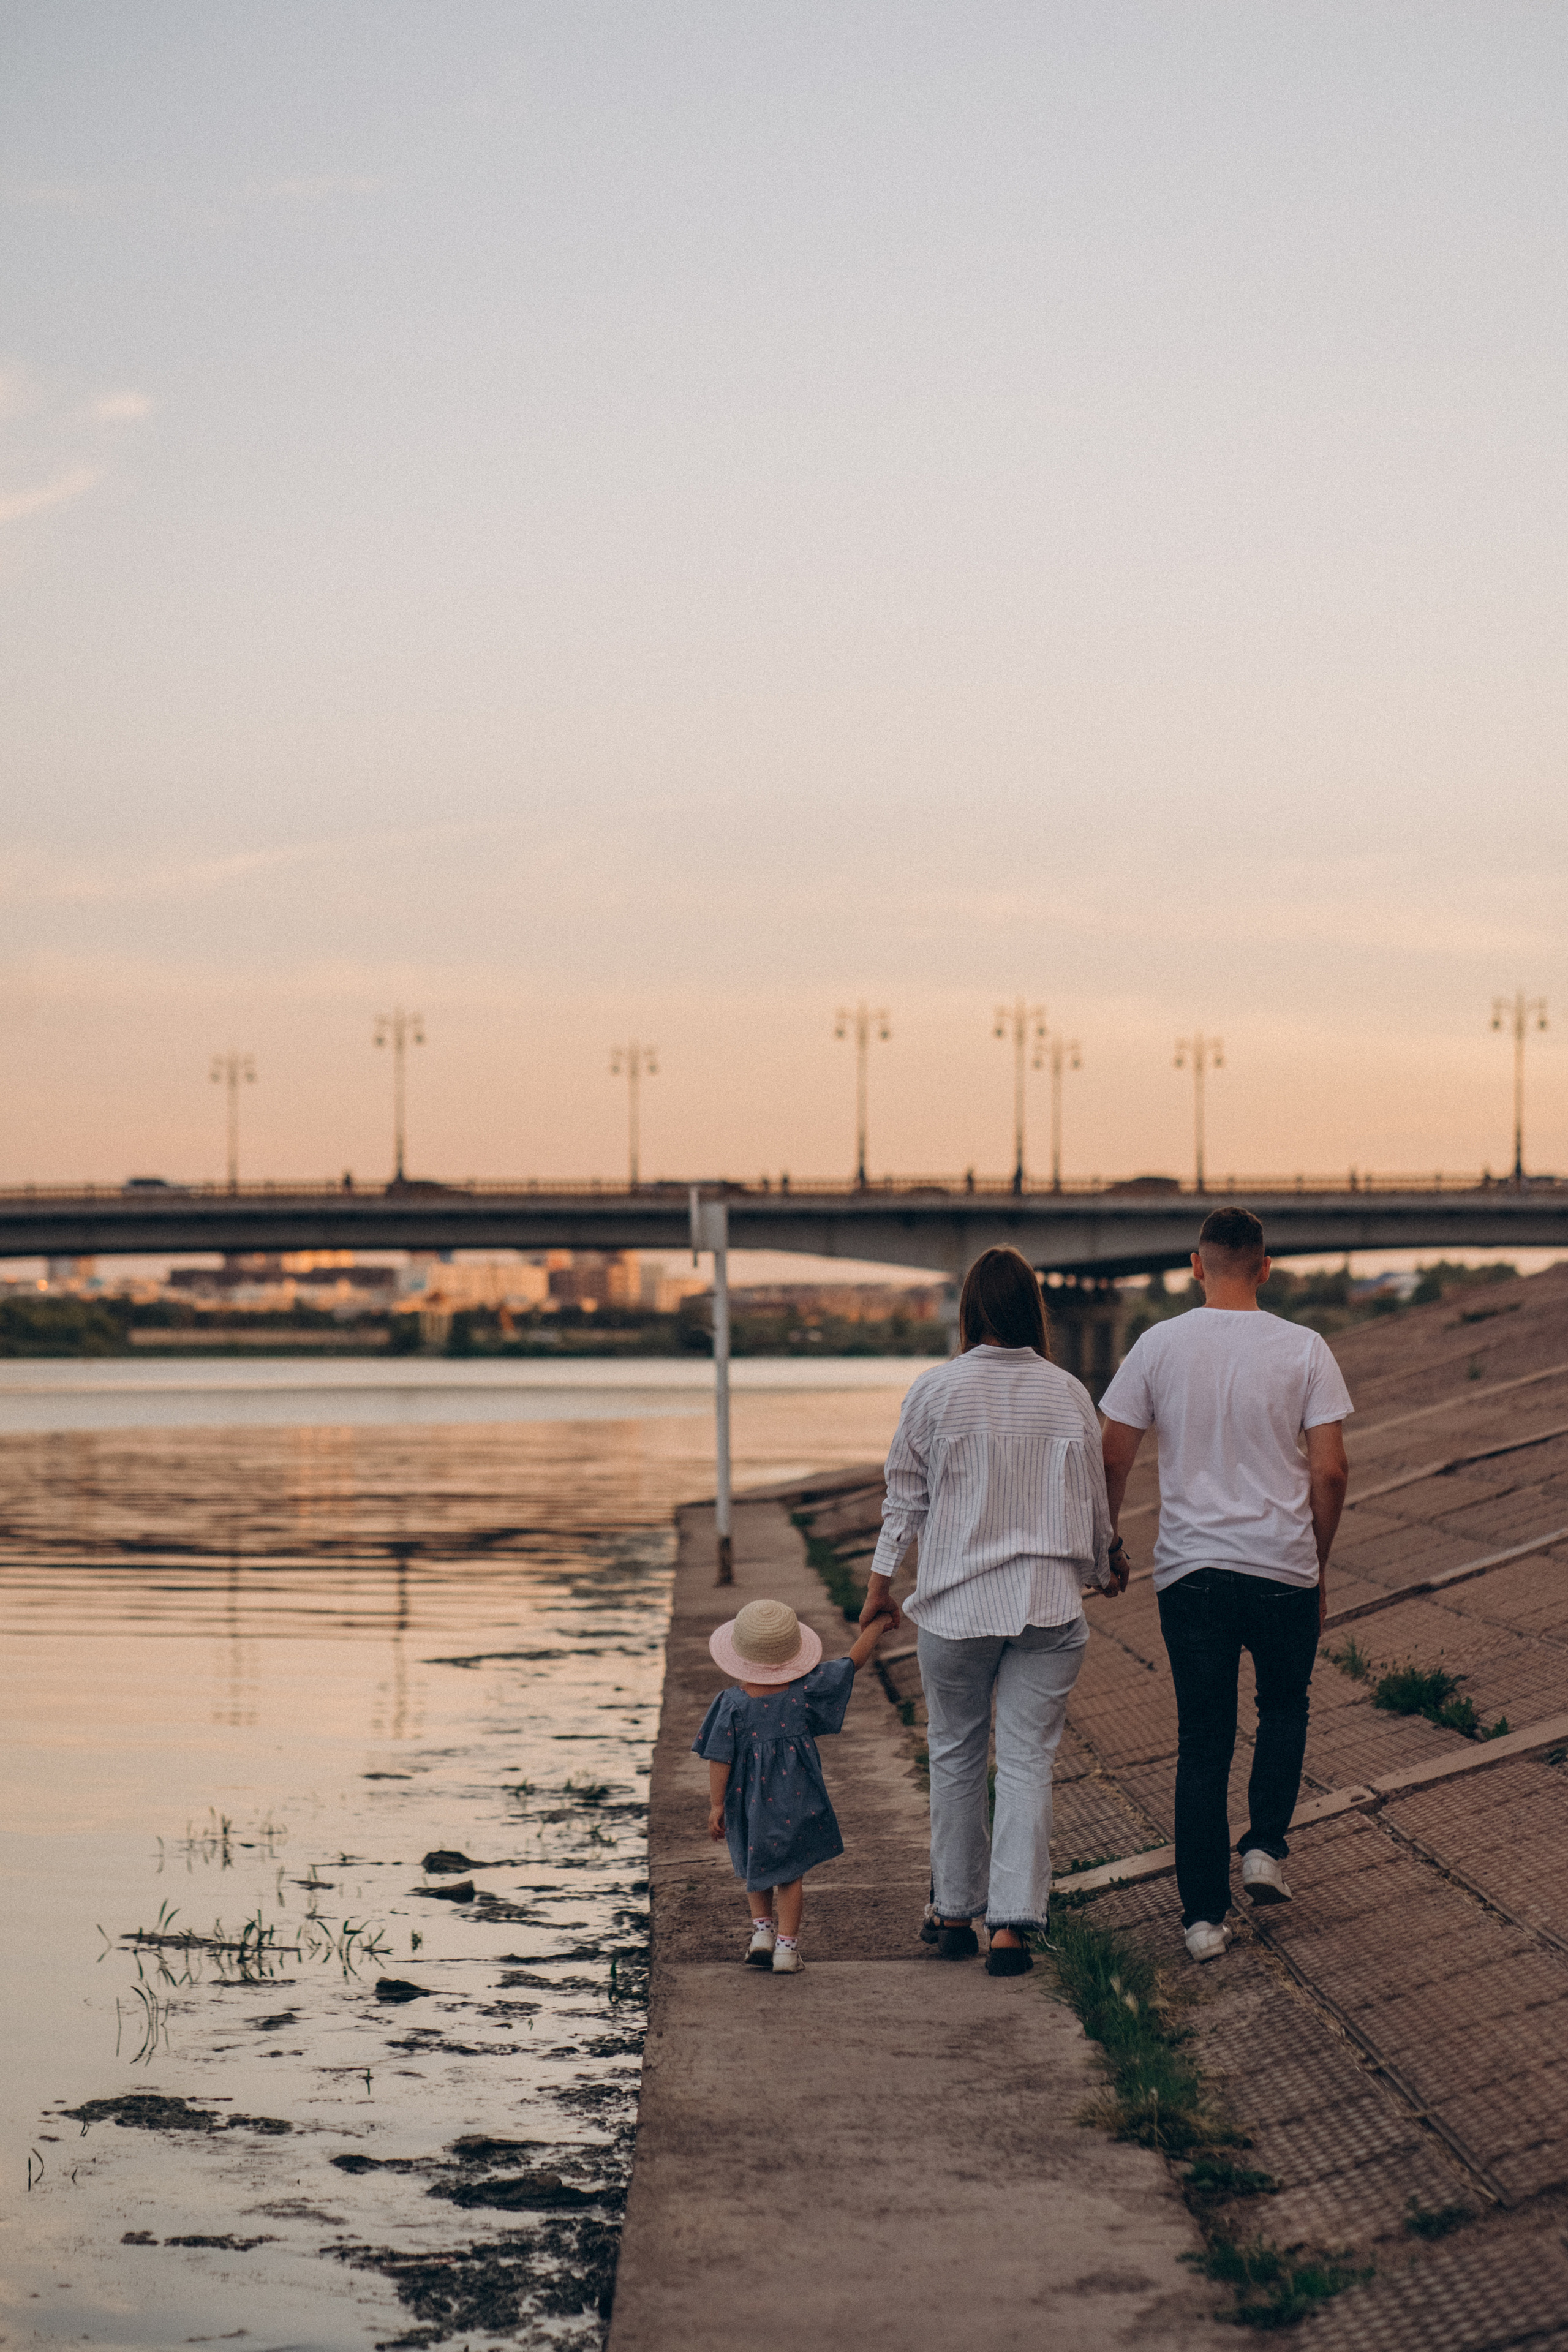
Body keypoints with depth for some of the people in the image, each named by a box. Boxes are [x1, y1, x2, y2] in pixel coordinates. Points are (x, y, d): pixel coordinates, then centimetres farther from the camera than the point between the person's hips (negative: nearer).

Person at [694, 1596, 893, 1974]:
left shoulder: (733, 1705, -14)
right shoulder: (805, 1693, -11)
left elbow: (720, 1758, -12)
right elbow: (854, 1660, -3)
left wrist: (716, 1805, -4)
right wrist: (877, 1625, 9)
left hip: (750, 1800, 0)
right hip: (795, 1801, 0)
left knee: (755, 1868, 24)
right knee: (791, 1872, 11)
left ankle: (762, 1928, 17)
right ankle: (786, 1945, 8)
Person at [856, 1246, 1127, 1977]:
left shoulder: (934, 1392, -6)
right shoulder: (1068, 1395, -1)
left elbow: (905, 1496, 1)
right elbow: (1093, 1501, 8)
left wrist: (880, 1582, 11)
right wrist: (1102, 1569, 26)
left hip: (956, 1603, -1)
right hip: (1049, 1602, 1)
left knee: (955, 1756, 14)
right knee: (1028, 1762, 2)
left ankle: (955, 1913, 22)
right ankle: (1012, 1924, -4)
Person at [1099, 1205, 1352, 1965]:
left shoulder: (1160, 1346, -2)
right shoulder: (1303, 1350, -5)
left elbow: (1113, 1459, 0)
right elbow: (1330, 1470, -5)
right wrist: (1319, 1559, 9)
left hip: (1189, 1568, 1)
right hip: (1284, 1570, -1)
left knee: (1202, 1742, 8)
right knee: (1284, 1708, 26)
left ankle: (1204, 1916, 8)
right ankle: (1264, 1847, 12)